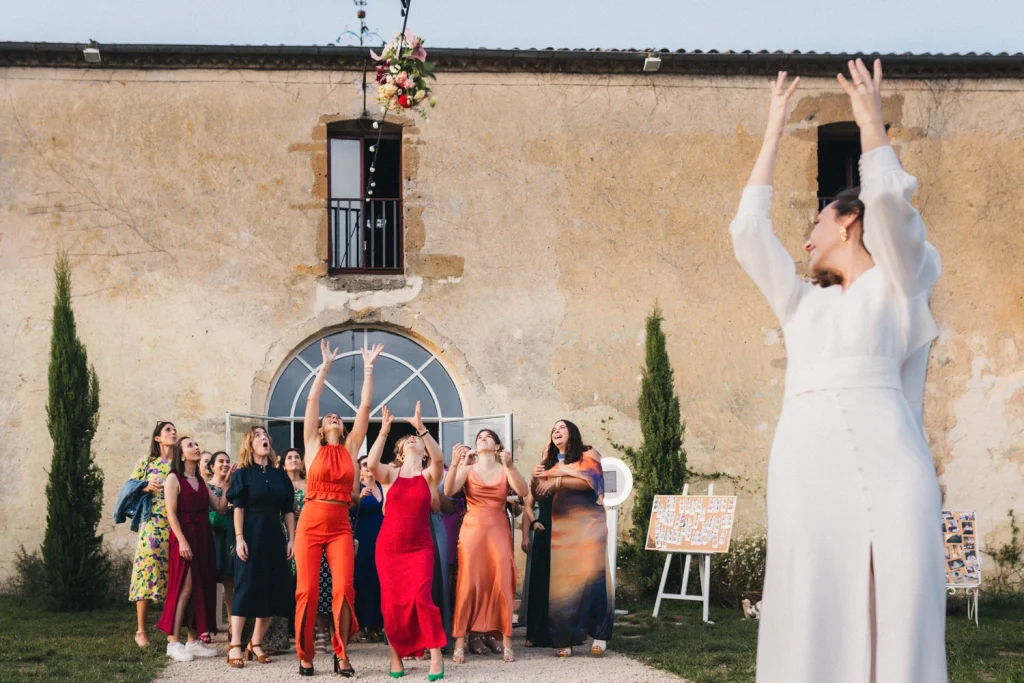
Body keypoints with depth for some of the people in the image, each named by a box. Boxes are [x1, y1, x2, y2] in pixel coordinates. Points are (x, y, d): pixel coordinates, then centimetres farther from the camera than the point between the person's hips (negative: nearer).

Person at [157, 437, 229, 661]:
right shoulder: (174, 479, -3)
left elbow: (221, 508, 11)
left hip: (204, 538, 7)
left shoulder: (201, 481, 16)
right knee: (184, 587, -12)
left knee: (201, 589, 5)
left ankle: (193, 641, 10)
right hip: (184, 537, -7)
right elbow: (171, 513, -12)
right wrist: (182, 541, -21)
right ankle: (173, 642, -11)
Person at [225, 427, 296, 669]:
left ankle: (255, 643, 13)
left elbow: (288, 511, 11)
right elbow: (238, 508, -6)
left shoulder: (280, 476, 12)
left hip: (275, 538, 5)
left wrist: (291, 539, 4)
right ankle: (235, 646, -8)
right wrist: (239, 538, -15)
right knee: (246, 588, -8)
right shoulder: (242, 474, 0)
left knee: (273, 591, 3)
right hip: (251, 537, -5)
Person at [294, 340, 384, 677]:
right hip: (311, 523, -1)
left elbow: (365, 407, 7)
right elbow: (312, 401, 2)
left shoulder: (351, 448, 9)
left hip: (340, 526, 1)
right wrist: (325, 366, 2)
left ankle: (341, 655, 1)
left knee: (343, 589, -8)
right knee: (307, 590, -2)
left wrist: (368, 369, 8)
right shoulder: (313, 446, 6)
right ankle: (305, 656, 8)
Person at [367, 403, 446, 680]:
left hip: (419, 547, -1)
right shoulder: (389, 475, 3)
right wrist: (384, 431, -25)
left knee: (421, 597, -17)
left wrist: (422, 428, -31)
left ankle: (436, 656, -11)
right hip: (388, 547, 2)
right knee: (392, 602, 2)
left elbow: (439, 458, -21)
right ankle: (396, 655, 18)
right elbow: (371, 463, -19)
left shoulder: (429, 475, 2)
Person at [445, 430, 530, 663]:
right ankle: (460, 643, -8)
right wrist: (454, 463, -25)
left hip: (499, 531, 1)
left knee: (502, 583, -5)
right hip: (472, 530, -1)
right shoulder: (467, 470, 6)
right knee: (469, 583, -7)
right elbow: (448, 491, -10)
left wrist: (509, 466, -24)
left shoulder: (505, 471, 8)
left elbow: (524, 491, -9)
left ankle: (506, 642, -3)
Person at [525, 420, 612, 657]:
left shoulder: (587, 455, 6)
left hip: (584, 527, -4)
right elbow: (537, 494, 16)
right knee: (558, 581, -5)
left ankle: (600, 635, -12)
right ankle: (563, 638, -6)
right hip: (555, 529, 4)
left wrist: (557, 481, -16)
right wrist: (534, 479, -5)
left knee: (589, 576, -14)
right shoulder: (549, 462, 19)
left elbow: (588, 481, -11)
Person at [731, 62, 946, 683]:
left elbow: (890, 200, -2)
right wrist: (775, 129, 27)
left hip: (885, 467, -4)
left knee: (896, 626, -11)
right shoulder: (803, 304, 28)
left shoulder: (899, 283, 15)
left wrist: (870, 118, 8)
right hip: (805, 473, 4)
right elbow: (749, 229, 22)